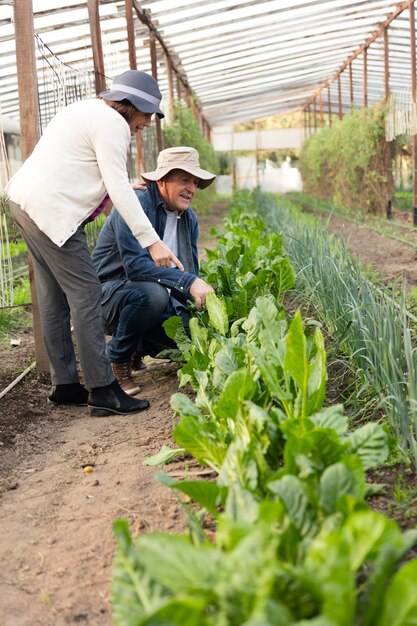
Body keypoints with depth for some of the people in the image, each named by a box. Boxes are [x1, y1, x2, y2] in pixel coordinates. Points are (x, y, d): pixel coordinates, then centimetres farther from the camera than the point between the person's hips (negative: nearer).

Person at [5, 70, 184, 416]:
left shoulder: (88, 110, 22)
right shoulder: (112, 123, -9)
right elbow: (119, 189, -17)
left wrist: (122, 186, 27)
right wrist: (152, 241, -19)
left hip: (26, 202, 11)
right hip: (51, 210, -11)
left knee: (55, 298, 12)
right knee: (86, 293, -10)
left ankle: (65, 386, 18)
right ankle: (102, 390, -9)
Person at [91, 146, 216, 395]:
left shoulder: (189, 218, 6)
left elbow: (191, 270, 9)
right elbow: (135, 265, -31)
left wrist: (204, 296, -12)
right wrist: (189, 282, -38)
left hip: (157, 296, 7)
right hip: (110, 292, -7)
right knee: (152, 292, -38)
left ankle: (138, 347, 15)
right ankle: (117, 360, -12)